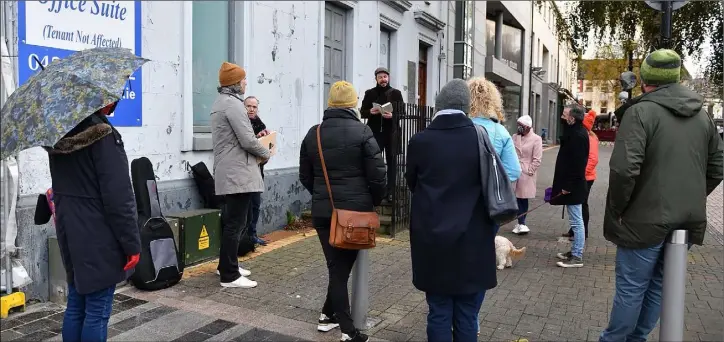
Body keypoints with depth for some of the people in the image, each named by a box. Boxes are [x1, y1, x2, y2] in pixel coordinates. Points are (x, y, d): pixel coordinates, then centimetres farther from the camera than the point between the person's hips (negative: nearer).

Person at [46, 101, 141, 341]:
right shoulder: (101, 134, -18)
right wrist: (131, 243, -14)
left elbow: (64, 185, 15)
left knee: (75, 307, 17)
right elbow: (118, 196, -19)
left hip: (69, 231, 8)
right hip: (97, 237, -8)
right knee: (97, 312, 2)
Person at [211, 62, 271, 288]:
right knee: (235, 224, -7)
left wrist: (257, 149, 12)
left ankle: (226, 265, 28)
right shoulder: (233, 103, -15)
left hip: (227, 172, 11)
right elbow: (247, 140, -20)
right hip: (238, 173, -11)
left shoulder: (220, 102, 17)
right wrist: (265, 153, -3)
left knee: (229, 221, 18)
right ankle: (230, 275, -2)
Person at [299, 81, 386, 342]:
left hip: (322, 211, 4)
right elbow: (377, 174, -9)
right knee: (343, 266, 5)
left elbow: (305, 177, 14)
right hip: (355, 210, -3)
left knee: (336, 266, 11)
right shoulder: (362, 132, -8)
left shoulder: (313, 133, 7)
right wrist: (375, 201, 7)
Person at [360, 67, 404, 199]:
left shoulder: (396, 93, 7)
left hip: (391, 132, 0)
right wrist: (370, 112, -15)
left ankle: (390, 192, 10)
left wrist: (392, 115, -21)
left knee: (391, 161, 5)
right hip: (375, 132, 0)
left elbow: (401, 111, -1)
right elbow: (362, 112, 6)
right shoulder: (369, 93, 9)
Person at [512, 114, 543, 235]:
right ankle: (521, 223, 9)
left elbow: (537, 160, -8)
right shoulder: (515, 137, 7)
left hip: (526, 172, -4)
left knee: (523, 198, 2)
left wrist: (529, 171, -12)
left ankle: (521, 223, 12)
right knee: (518, 197, 3)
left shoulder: (536, 139, -6)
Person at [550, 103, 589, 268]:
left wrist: (568, 186, -21)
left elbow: (577, 164, -24)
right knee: (576, 221, 17)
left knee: (576, 221, -3)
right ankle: (574, 251, 27)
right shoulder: (576, 132, 12)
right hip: (571, 184, 11)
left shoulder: (578, 135, -20)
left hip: (572, 186, -11)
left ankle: (577, 257, 4)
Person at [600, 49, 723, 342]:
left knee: (631, 287, 4)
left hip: (647, 219, -6)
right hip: (688, 220, 7)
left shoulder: (641, 111, -13)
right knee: (658, 285, 16)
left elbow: (624, 169, -23)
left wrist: (616, 210, -11)